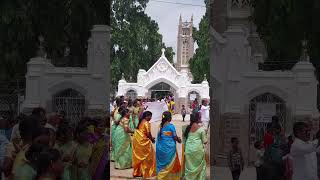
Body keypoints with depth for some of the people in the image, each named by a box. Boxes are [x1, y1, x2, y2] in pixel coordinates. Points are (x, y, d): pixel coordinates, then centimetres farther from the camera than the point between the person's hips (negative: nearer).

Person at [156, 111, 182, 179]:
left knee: (162, 163, 14)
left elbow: (159, 137, 8)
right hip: (169, 148, -5)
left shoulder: (160, 125, 1)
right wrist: (179, 140, 12)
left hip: (161, 148, 5)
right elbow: (175, 137, -10)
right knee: (170, 164, 9)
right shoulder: (171, 126, -14)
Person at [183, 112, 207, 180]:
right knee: (200, 165, 9)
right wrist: (206, 138, 15)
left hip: (188, 149, 4)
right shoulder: (201, 129, -7)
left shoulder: (188, 127, 3)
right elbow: (204, 141, -5)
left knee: (189, 165, 12)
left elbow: (184, 138, 9)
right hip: (197, 149, -4)